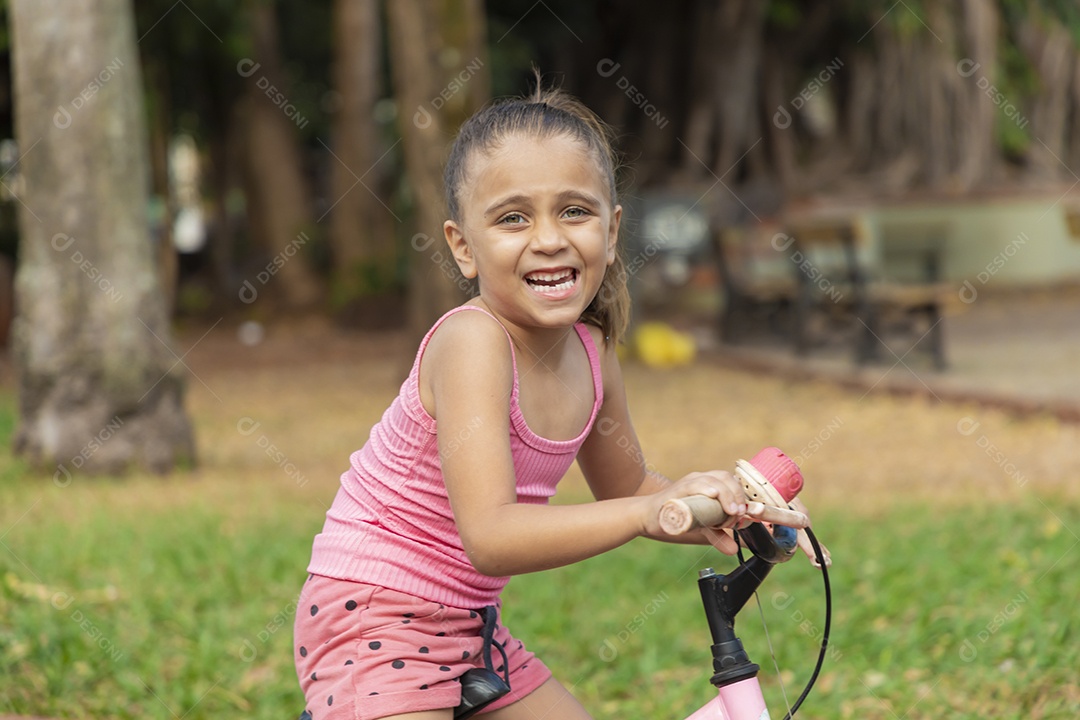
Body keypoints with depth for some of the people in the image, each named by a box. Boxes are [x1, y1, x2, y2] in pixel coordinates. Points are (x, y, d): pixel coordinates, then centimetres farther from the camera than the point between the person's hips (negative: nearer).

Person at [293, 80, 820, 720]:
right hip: (372, 618, -8)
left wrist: (732, 514, 1)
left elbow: (627, 489, 19)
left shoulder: (591, 354, 0)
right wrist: (648, 512, -41)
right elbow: (489, 536, -33)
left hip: (469, 620, 8)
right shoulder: (471, 340, -23)